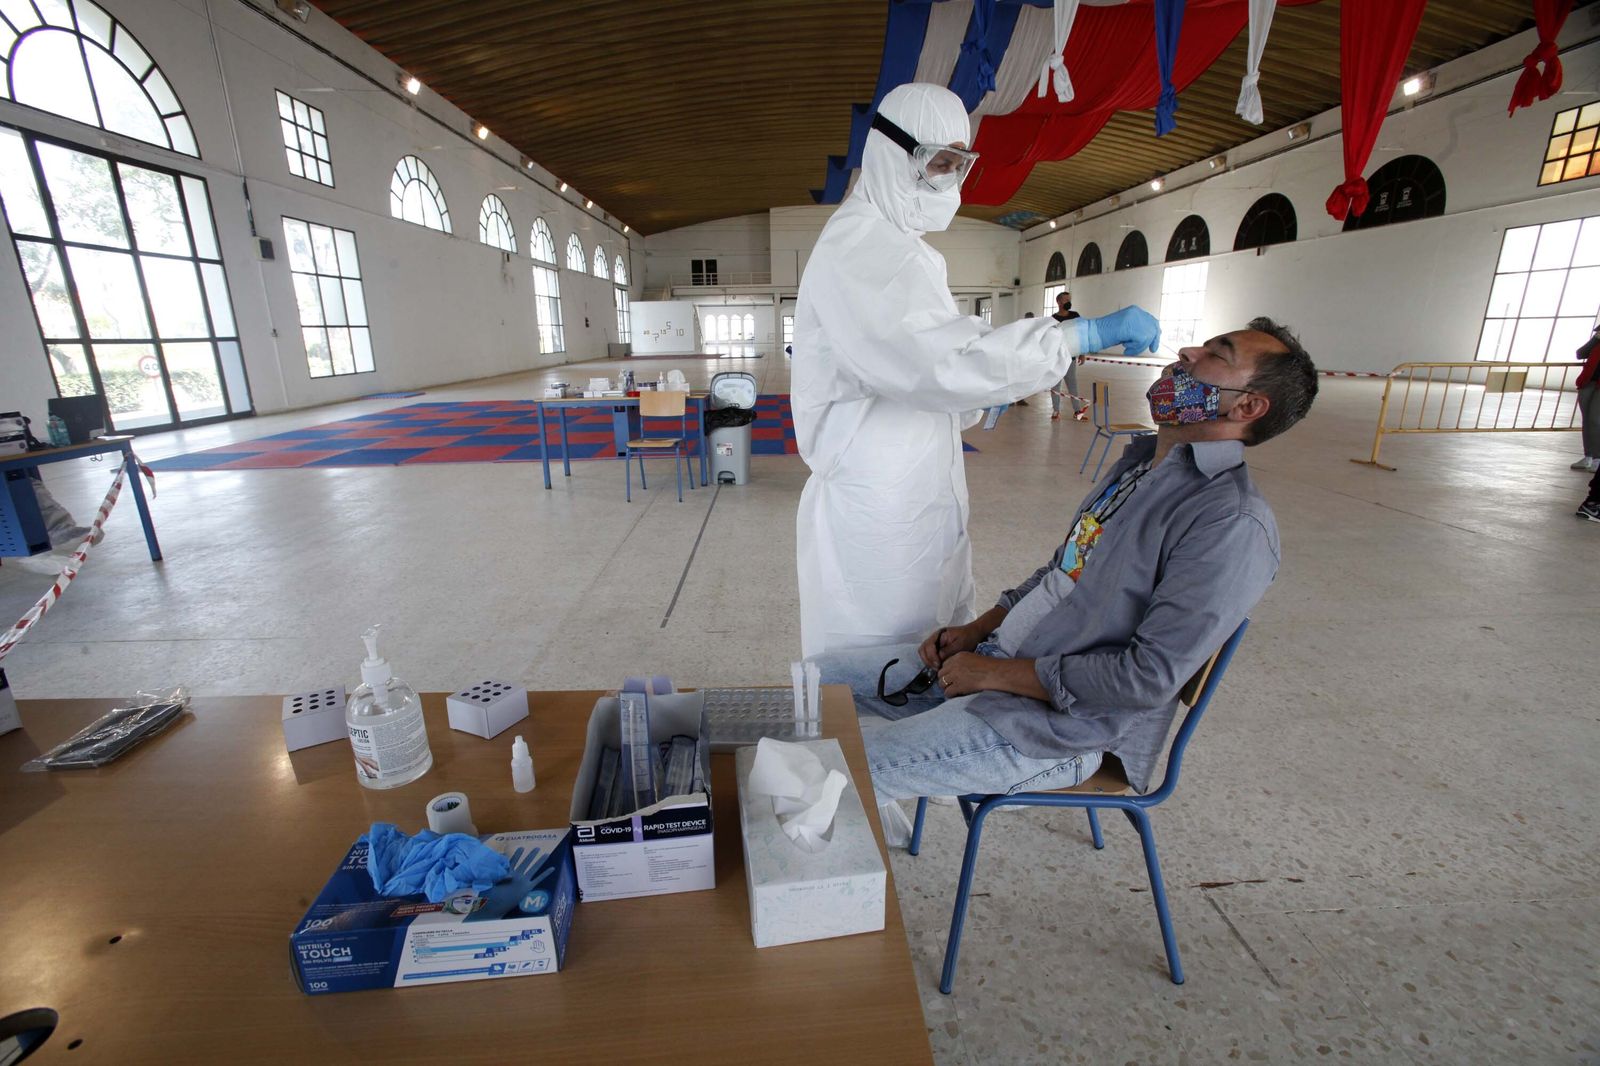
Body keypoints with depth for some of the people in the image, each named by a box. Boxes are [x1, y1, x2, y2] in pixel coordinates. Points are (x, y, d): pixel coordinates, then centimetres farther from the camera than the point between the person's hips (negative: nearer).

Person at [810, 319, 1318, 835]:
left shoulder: (1234, 522, -17)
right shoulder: (1139, 461, 12)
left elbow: (1150, 677, -22)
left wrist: (998, 672, -15)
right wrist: (974, 630, 6)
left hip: (1062, 720, -8)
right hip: (991, 660, 9)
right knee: (822, 674, 6)